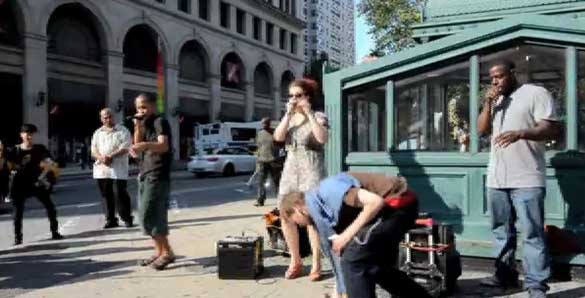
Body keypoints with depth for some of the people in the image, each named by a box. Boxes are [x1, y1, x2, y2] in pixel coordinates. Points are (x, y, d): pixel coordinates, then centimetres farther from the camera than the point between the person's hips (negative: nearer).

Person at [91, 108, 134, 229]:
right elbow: (93, 150, 9)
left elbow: (125, 148, -9)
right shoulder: (97, 133, 16)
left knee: (120, 194, -7)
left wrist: (110, 156, -17)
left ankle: (127, 219, 5)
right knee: (106, 195, 7)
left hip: (118, 169, -4)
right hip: (101, 169, 5)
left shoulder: (123, 131, 2)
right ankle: (110, 220, 15)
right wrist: (101, 158, -13)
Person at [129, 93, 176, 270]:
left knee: (148, 216, -12)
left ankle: (167, 252, -6)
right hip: (145, 175, 9)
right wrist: (138, 128, -4)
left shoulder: (160, 122, -8)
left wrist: (145, 144, -43)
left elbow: (163, 146, -24)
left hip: (157, 176, -9)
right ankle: (159, 252, 14)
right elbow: (137, 148, 9)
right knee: (153, 216, 8)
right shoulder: (145, 125, 18)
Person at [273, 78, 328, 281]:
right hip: (290, 169, 5)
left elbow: (322, 139, -19)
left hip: (312, 170, -5)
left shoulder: (318, 117, 1)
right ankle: (295, 261, 17)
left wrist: (309, 113, -16)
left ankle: (316, 265, 1)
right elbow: (278, 137, -3)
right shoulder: (288, 118, 15)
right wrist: (288, 113, -8)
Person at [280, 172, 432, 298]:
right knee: (376, 265, 23)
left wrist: (348, 234, -15)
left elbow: (375, 201, -25)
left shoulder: (327, 191, -16)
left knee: (353, 261, -10)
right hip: (399, 208, 10)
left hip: (398, 204, -10)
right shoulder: (323, 212, 14)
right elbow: (339, 253, 21)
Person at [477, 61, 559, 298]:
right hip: (496, 179, 7)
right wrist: (488, 103, -1)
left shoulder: (536, 93, -3)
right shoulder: (495, 101, 19)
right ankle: (505, 275, 23)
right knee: (501, 231, 13)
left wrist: (520, 133, -27)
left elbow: (551, 129, -10)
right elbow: (482, 130, 13)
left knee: (532, 234, -5)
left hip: (527, 180, -7)